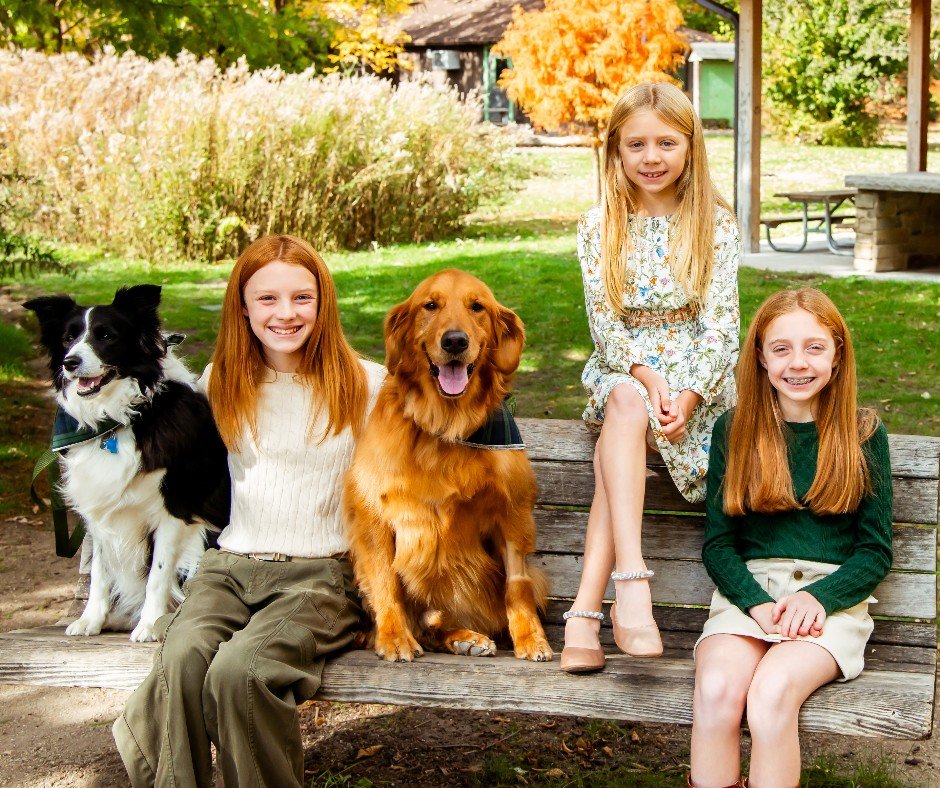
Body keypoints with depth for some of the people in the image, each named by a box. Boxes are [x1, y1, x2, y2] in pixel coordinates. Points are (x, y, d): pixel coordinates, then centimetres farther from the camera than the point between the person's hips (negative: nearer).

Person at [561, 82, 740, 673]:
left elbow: (721, 323, -6)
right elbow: (604, 320, -2)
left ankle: (587, 608, -40)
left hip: (699, 376, -1)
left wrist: (687, 397, -20)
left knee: (623, 434, -33)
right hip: (622, 370, 1)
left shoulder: (717, 224, 1)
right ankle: (632, 585, -50)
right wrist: (645, 375, -20)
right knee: (626, 404, -37)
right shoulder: (599, 226, 5)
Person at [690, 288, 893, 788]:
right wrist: (757, 603, -12)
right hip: (747, 589, 1)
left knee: (771, 691, -31)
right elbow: (717, 543, 7)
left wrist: (818, 597, -13)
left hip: (832, 596, -1)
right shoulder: (733, 431, 9)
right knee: (717, 689, -30)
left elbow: (875, 552, 6)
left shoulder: (863, 434, 6)